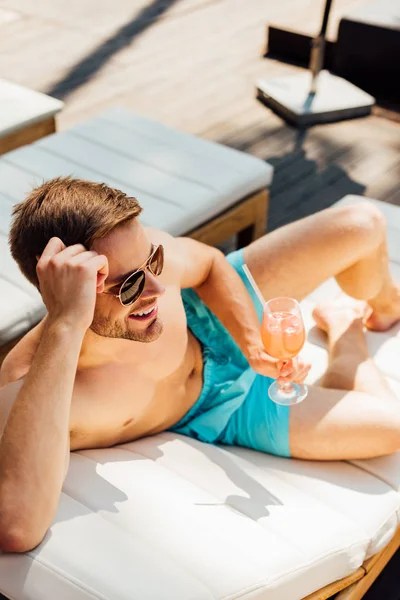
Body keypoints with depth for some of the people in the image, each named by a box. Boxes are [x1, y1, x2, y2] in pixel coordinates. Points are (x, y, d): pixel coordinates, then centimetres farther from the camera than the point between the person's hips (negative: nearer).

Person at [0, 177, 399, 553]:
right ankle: (347, 333, 27)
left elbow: (211, 266, -6)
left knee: (362, 226, -7)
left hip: (217, 320, 4)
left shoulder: (141, 252, -31)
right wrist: (64, 327, -64)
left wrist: (255, 343, -24)